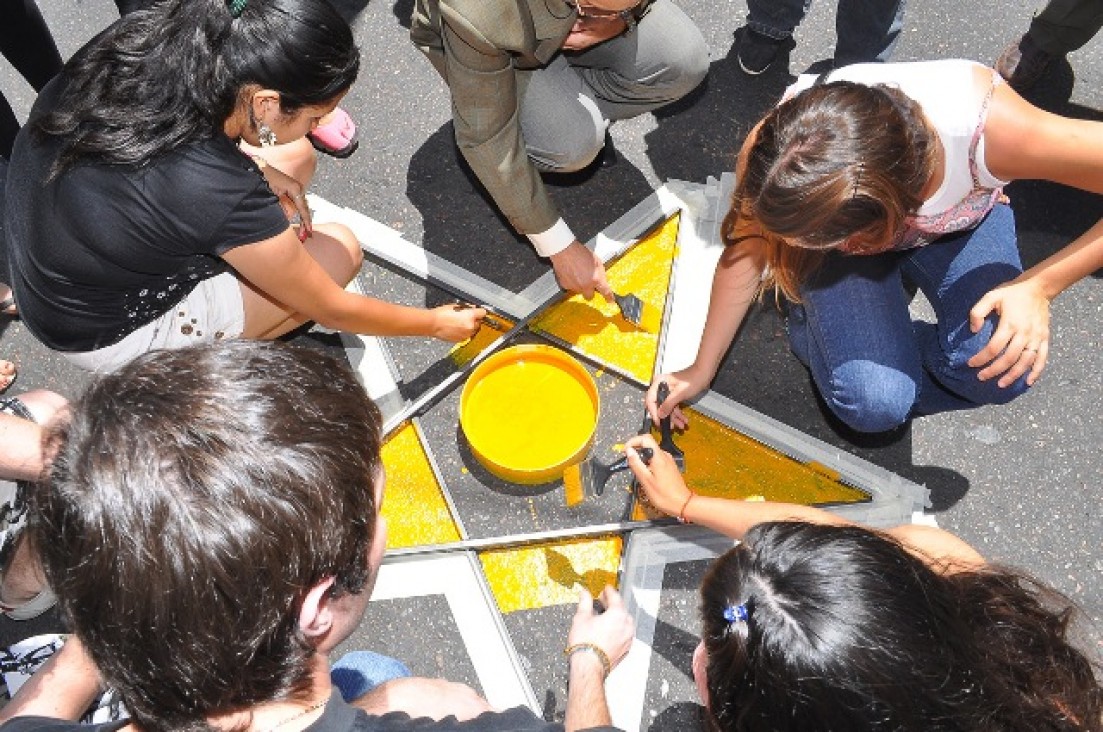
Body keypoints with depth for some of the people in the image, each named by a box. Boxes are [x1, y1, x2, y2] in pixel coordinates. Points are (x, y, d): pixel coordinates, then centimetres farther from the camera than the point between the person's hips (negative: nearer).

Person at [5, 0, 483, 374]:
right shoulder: (226, 200, -36)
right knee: (341, 251, -4)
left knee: (293, 158, 2)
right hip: (101, 335, -6)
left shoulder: (142, 39, -19)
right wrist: (437, 323, -4)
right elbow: (334, 311, -19)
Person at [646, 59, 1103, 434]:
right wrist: (702, 369, -11)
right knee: (872, 402, -23)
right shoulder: (775, 150, -37)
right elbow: (748, 248, -19)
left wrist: (1039, 286, -34)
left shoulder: (988, 128, -43)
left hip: (961, 222, 1)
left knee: (1001, 373, -25)